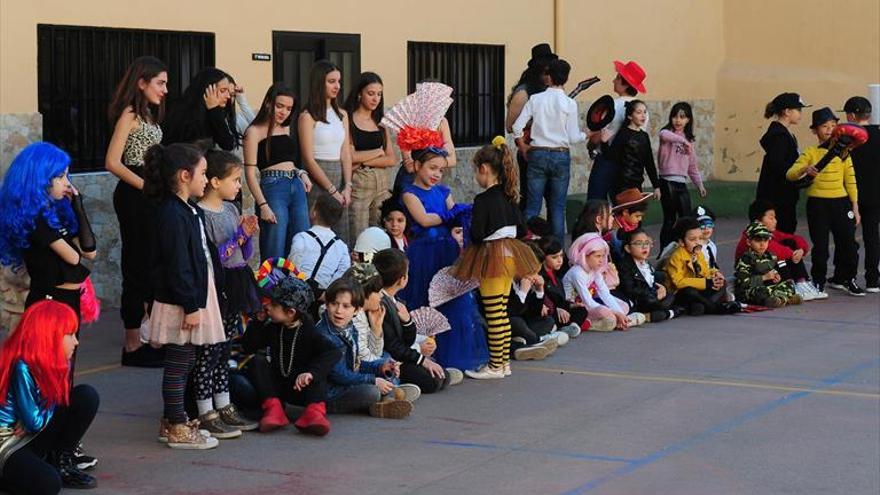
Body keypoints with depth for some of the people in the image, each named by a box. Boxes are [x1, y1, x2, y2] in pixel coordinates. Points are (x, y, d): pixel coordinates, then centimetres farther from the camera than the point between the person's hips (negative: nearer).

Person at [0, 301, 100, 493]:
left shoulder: (49, 365, 2)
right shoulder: (21, 368, -25)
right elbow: (34, 423, -22)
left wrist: (39, 416, -15)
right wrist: (51, 407, -4)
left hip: (32, 438, 8)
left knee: (86, 396, -4)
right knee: (48, 483, -34)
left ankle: (61, 462, 3)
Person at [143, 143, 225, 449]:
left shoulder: (190, 211, 13)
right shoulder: (173, 214, -19)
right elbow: (177, 265, -22)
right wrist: (190, 306, -21)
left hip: (197, 296, 10)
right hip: (182, 303, -10)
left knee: (181, 363, 16)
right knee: (179, 364, -2)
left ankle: (173, 422, 25)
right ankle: (177, 430, 5)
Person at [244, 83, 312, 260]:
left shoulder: (286, 129, 20)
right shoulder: (255, 131, -1)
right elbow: (250, 172, -7)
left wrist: (301, 174, 8)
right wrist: (263, 205, -16)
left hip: (297, 187, 7)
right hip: (272, 188, -7)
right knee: (275, 253, -7)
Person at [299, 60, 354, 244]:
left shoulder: (342, 115, 14)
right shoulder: (308, 117, -5)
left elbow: (345, 154, 11)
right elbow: (309, 159, -9)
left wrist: (347, 187, -2)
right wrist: (332, 190, -10)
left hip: (339, 177, 6)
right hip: (317, 180, -6)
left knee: (341, 238, 3)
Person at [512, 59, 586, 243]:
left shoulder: (535, 99, -2)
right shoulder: (569, 104, -7)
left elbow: (517, 127, -2)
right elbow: (573, 138, -6)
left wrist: (523, 146, 15)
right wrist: (586, 135, 15)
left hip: (537, 154, 1)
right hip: (561, 155, -1)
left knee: (533, 205, 5)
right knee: (557, 207, 5)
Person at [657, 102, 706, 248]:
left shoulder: (689, 140, 17)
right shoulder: (667, 132, -4)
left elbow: (692, 165, 22)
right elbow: (664, 135, -32)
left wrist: (699, 184, 20)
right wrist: (683, 140, -40)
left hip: (682, 183, 6)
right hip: (668, 182, -6)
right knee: (670, 220, -4)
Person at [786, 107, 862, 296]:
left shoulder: (843, 152, 8)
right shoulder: (811, 153, -2)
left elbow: (851, 181, 11)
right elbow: (790, 174, -13)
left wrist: (855, 207, 7)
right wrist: (805, 169, -33)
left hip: (841, 202, 3)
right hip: (818, 204, -3)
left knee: (848, 242, 5)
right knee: (820, 245, 0)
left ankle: (846, 278, 23)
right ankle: (818, 282, 15)